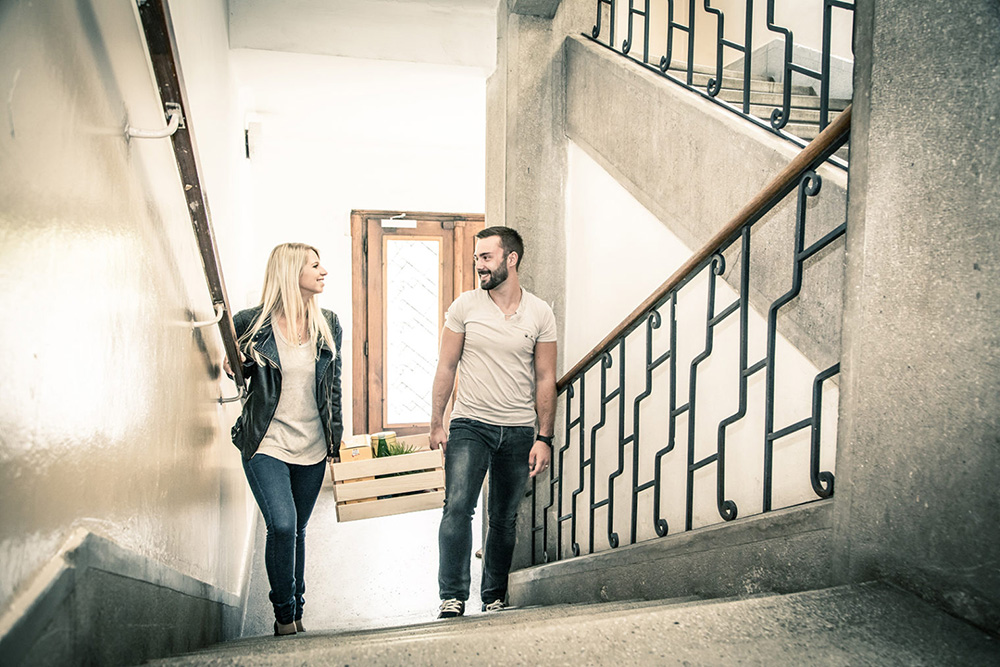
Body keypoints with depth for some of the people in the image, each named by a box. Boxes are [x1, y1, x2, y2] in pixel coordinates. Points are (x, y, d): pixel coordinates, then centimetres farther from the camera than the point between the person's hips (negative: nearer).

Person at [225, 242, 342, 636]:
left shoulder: (329, 325, 3)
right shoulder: (252, 322, -6)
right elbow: (240, 374, 10)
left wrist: (337, 435, 9)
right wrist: (233, 367, -13)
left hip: (312, 449, 3)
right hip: (266, 445, -3)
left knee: (297, 531, 12)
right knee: (282, 525, -15)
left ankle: (296, 615, 29)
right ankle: (284, 615, 7)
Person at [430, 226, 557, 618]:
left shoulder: (540, 314, 1)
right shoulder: (464, 306, 0)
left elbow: (545, 378, 3)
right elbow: (447, 367, 4)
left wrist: (544, 438, -2)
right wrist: (436, 424, -1)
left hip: (518, 431, 1)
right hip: (469, 425, -1)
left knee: (504, 519, 9)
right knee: (457, 506, -15)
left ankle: (495, 598, 24)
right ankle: (452, 597, -2)